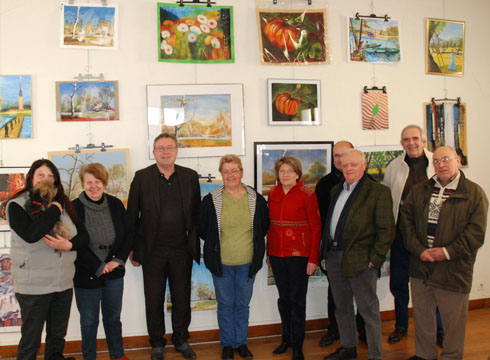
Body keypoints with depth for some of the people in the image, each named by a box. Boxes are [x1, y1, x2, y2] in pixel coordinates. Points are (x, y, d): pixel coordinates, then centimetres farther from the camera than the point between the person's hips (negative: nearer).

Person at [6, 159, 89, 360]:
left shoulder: (63, 204, 6)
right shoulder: (17, 205, -8)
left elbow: (84, 235, 4)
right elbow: (30, 234, -26)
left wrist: (69, 245, -15)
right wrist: (54, 210, -18)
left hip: (64, 284, 5)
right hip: (33, 286, -5)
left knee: (58, 337, 21)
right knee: (30, 342, 9)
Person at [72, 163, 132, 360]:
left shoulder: (116, 205, 0)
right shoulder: (74, 208, -10)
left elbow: (128, 235, 4)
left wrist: (118, 260, -9)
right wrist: (98, 267, -13)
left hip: (114, 273, 3)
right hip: (86, 275, -3)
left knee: (113, 317, 18)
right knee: (89, 321, 11)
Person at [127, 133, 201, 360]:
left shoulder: (190, 176, 3)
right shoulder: (142, 177, -2)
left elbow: (196, 213, 5)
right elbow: (132, 216, -1)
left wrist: (195, 245, 2)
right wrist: (133, 250, -2)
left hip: (182, 250, 2)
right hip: (153, 251, -1)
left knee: (182, 298, 12)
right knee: (154, 300, 9)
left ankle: (181, 340, 31)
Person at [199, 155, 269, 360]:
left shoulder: (256, 200, -2)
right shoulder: (211, 200, -5)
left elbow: (264, 227, 12)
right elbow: (202, 228, 5)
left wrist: (253, 244, 7)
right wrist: (215, 245, 4)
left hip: (247, 263, 1)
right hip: (221, 263, -1)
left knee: (243, 304, 13)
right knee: (225, 304, 10)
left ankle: (241, 343, 29)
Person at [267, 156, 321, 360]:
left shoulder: (307, 194, -7)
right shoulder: (273, 194, 7)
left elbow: (316, 228, -7)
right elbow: (270, 225, 12)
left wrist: (313, 259, -12)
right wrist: (268, 253, 11)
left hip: (299, 255, -4)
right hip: (277, 255, 4)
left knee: (297, 300, 4)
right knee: (284, 298, 14)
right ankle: (286, 338, 30)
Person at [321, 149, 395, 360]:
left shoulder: (378, 192, -10)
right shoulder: (336, 190, 12)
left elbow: (387, 230, -12)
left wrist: (375, 259, -15)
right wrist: (326, 250, 11)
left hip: (360, 261, -7)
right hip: (334, 256, 7)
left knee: (368, 310, 3)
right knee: (342, 307, 18)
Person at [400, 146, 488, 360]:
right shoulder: (419, 191, 9)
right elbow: (406, 222, 4)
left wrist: (447, 252, -15)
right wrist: (419, 251, -9)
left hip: (453, 269, -3)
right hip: (420, 266, 4)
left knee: (453, 319, 8)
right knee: (422, 316, 16)